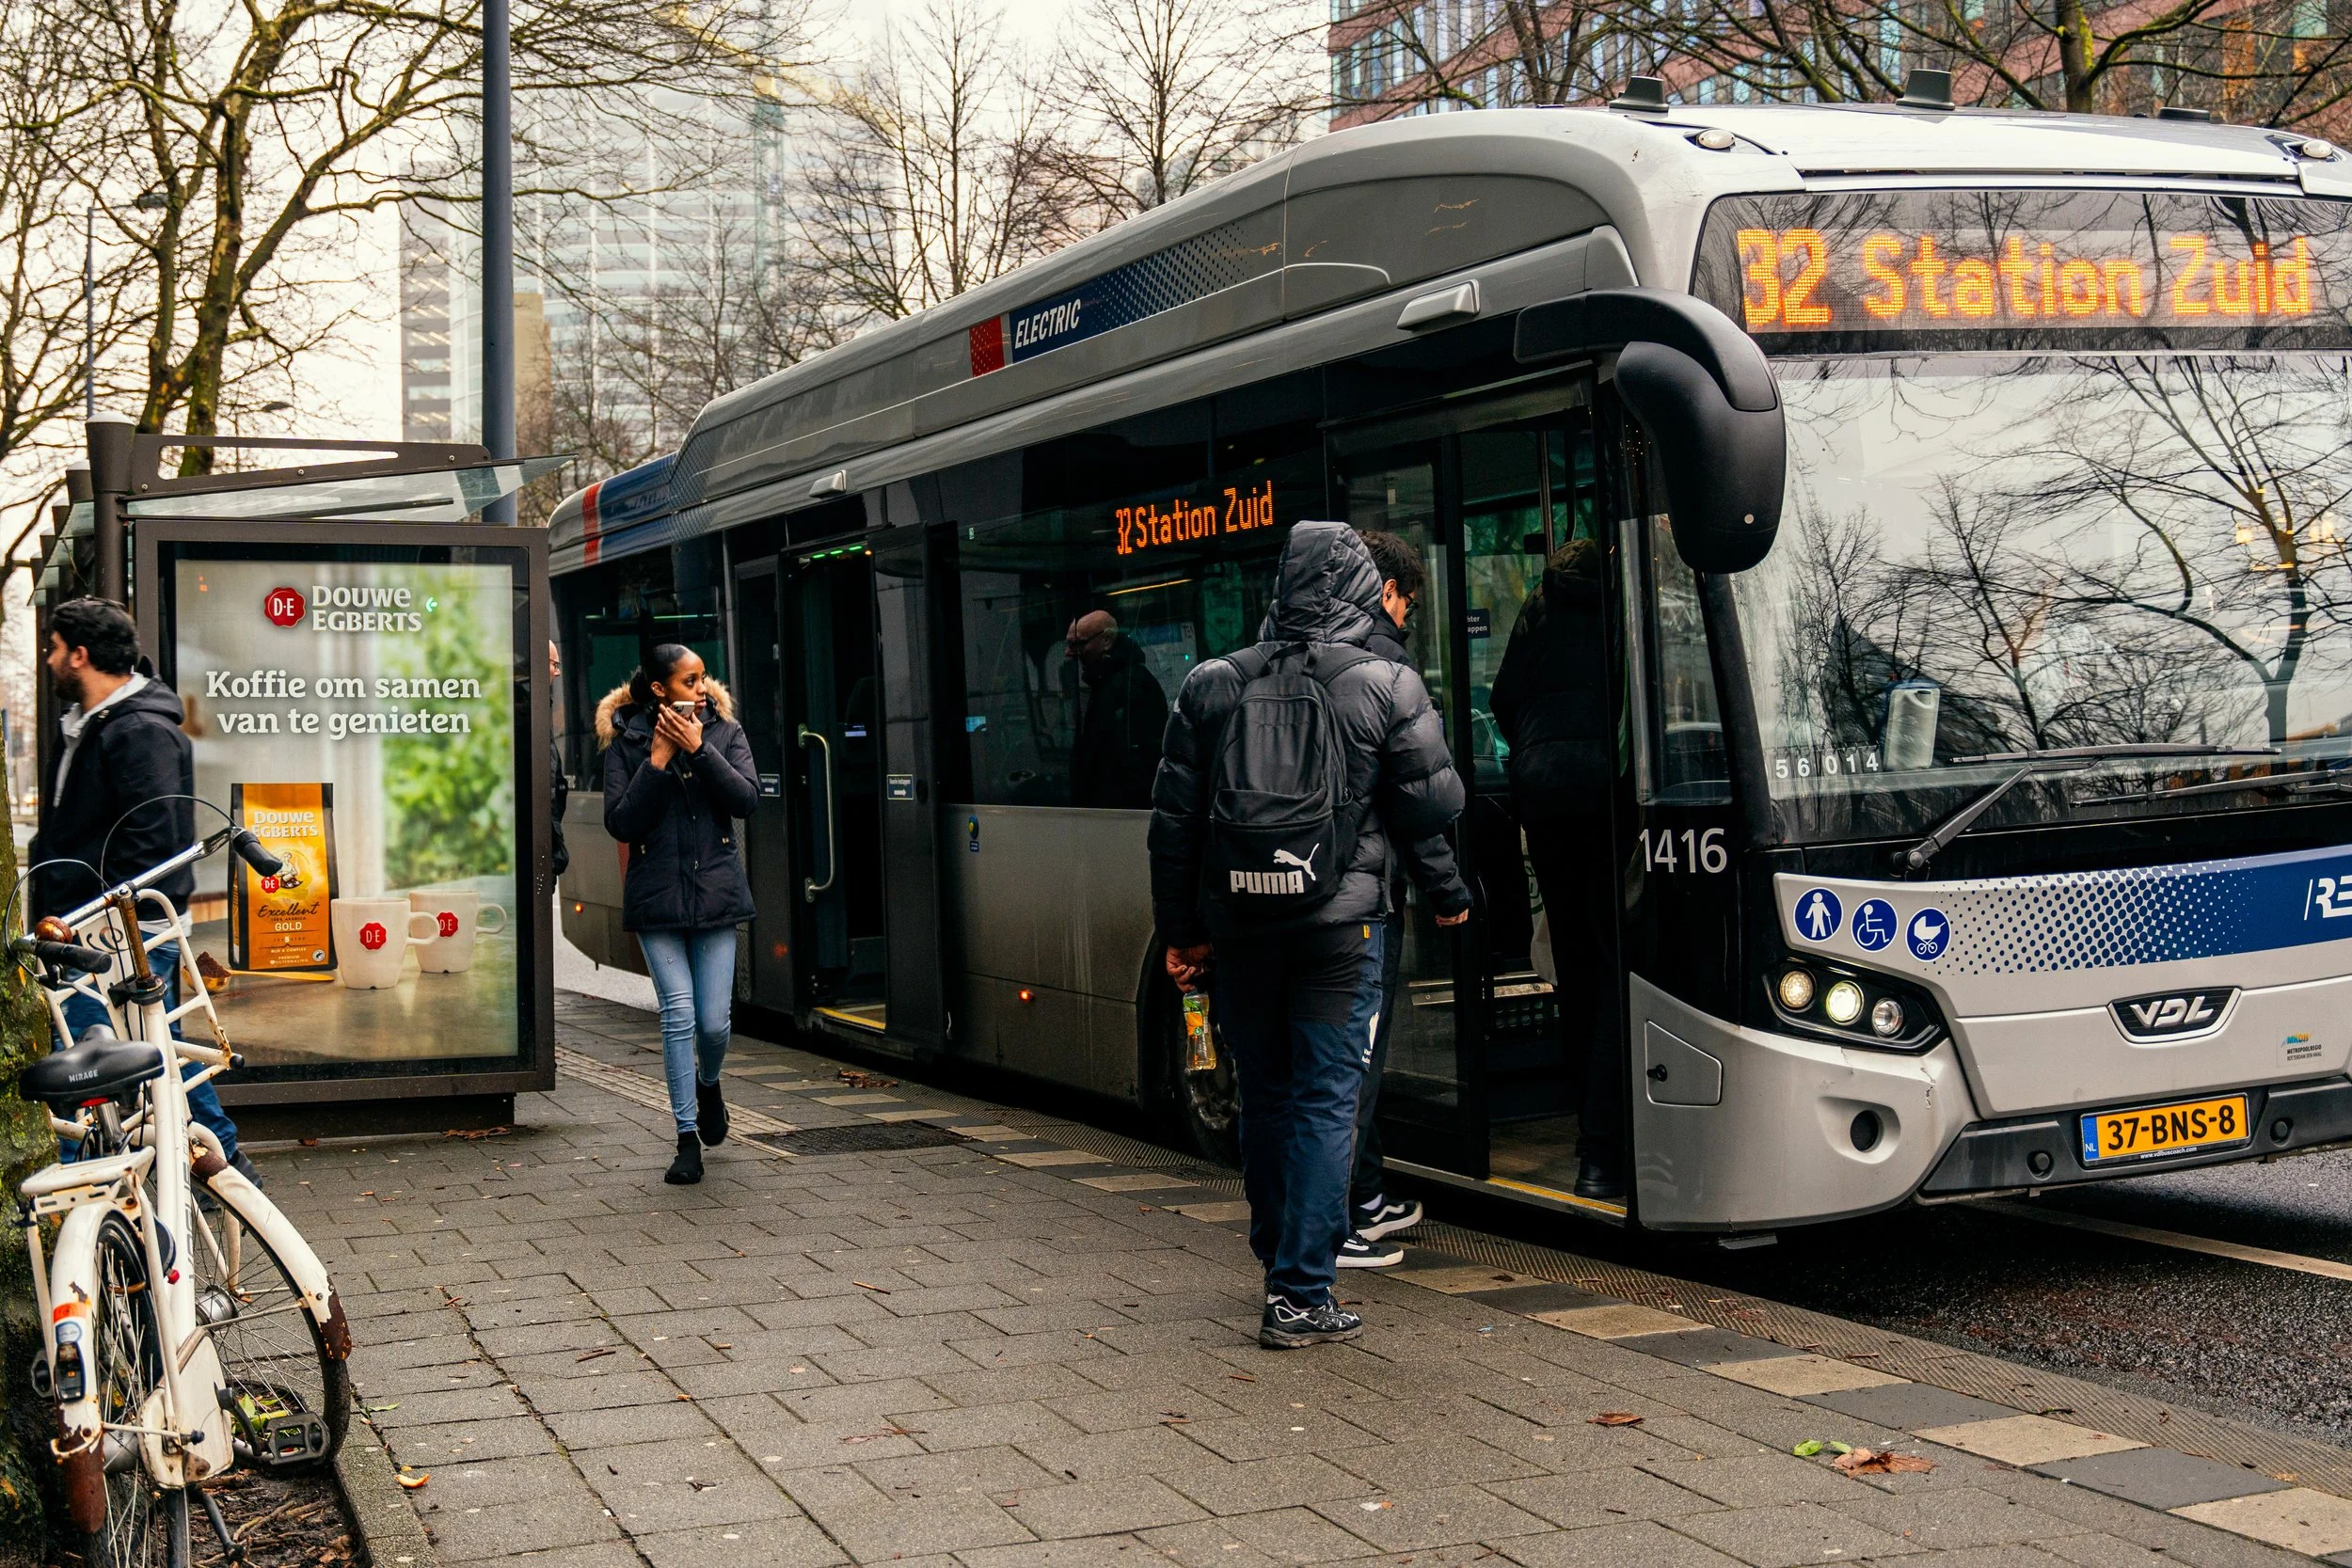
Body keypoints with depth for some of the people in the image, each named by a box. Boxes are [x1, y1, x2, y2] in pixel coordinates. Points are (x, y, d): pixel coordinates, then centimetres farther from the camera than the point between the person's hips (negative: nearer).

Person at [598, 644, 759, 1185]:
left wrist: (699, 749, -14)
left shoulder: (724, 730, 5)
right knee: (679, 1015, -7)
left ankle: (708, 1084, 35)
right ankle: (688, 1139, 4)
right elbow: (619, 822, -6)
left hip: (715, 891, 1)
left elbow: (746, 799, -8)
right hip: (657, 895, -1)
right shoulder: (627, 740, 1)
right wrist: (658, 761, -13)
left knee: (714, 1020, 0)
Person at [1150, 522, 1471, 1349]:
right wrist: (1448, 895, 18)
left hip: (1237, 923, 3)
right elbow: (1429, 809, 0)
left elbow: (1174, 821, 6)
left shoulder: (1209, 685, 4)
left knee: (1263, 1097, 15)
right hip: (1339, 923, -3)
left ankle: (1280, 1266, 29)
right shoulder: (1388, 685, -4)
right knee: (1324, 1101, 0)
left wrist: (1182, 931, 13)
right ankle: (1302, 1296, -1)